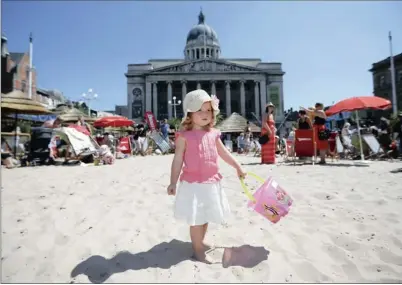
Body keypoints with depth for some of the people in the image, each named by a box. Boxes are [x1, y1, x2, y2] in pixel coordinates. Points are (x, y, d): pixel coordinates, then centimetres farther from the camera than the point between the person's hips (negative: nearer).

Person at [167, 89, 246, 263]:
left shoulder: (213, 133, 5)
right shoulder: (184, 136, -11)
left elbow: (224, 153, 16)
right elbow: (177, 160, -10)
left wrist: (237, 167, 20)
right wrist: (173, 182, -10)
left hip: (211, 182, 6)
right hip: (193, 183, -6)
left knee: (206, 216, 19)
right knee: (196, 218, 2)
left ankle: (200, 242, 41)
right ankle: (198, 250, 22)